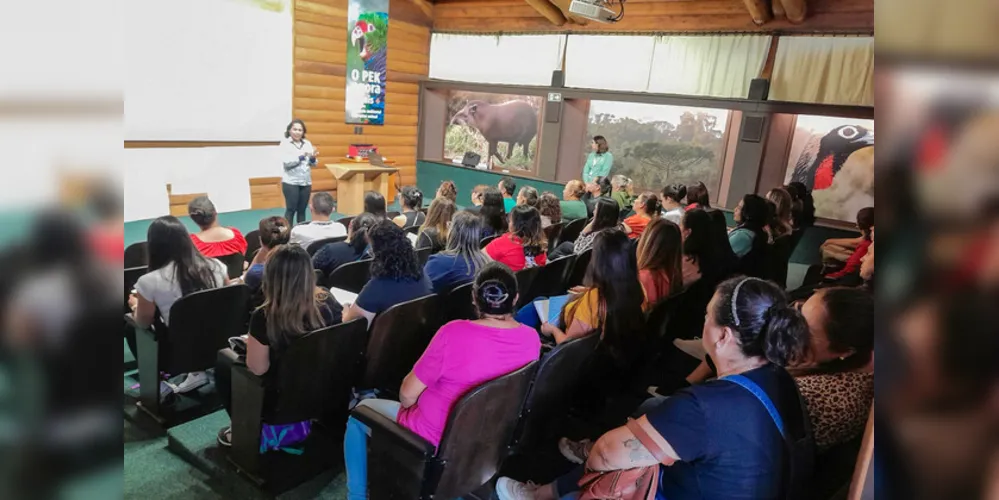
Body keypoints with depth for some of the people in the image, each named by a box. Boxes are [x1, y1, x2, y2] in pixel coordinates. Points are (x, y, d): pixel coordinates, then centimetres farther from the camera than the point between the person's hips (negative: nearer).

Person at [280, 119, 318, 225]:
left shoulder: (307, 143, 8)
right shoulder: (285, 143, -3)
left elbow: (312, 163, 6)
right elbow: (287, 162, -15)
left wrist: (313, 158, -16)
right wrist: (302, 156, -26)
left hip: (306, 182, 4)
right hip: (291, 182, -4)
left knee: (302, 210, 10)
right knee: (291, 210, -1)